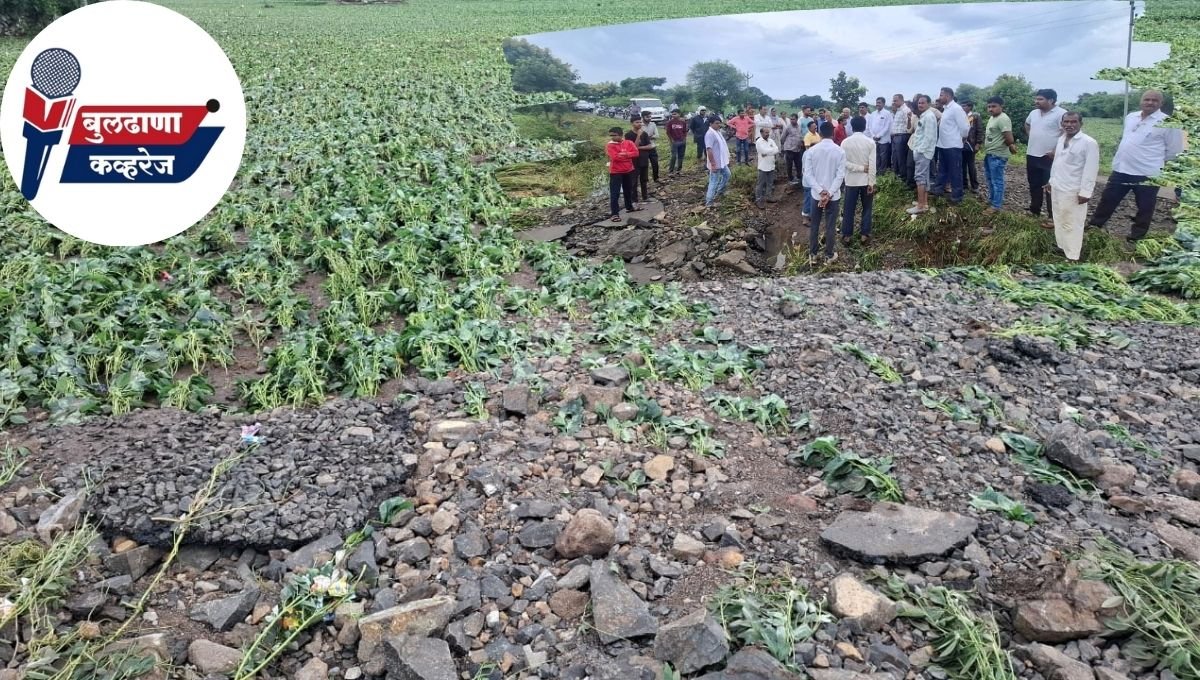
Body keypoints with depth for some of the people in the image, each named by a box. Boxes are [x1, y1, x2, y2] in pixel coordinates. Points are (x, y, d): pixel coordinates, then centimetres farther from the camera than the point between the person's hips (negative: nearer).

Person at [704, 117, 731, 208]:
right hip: (716, 163, -10)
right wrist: (713, 164, -30)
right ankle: (708, 202, 5)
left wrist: (726, 159, 24)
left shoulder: (717, 132, 9)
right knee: (714, 182, -3)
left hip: (722, 161, 10)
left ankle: (719, 192, 39)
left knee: (726, 175, 26)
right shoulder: (710, 134, -23)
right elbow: (709, 150, -28)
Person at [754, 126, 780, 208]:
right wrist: (773, 150, -9)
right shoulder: (759, 142, -13)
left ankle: (769, 197, 31)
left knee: (770, 183, 17)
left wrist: (767, 152, -17)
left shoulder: (771, 140, 8)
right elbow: (765, 151, -24)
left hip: (771, 166, 7)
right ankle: (758, 200, 6)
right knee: (761, 184, 0)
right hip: (763, 167, -7)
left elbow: (777, 150, -5)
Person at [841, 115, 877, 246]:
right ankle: (865, 235, 13)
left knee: (848, 209, 7)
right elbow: (873, 164, -11)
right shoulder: (870, 142, -8)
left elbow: (844, 162, -12)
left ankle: (846, 236, 10)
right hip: (866, 181, 0)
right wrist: (871, 183, -9)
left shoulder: (845, 142, -6)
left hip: (851, 181, 0)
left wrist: (859, 168, -8)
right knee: (867, 208, 12)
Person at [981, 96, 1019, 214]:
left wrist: (1011, 146, -7)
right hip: (989, 154, 10)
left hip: (997, 155, -10)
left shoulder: (1003, 119, -19)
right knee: (989, 179, 21)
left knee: (997, 181, -5)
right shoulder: (992, 118, 13)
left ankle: (996, 205, -1)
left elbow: (1009, 139, -23)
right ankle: (991, 200, 34)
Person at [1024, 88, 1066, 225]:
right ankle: (1034, 210, 31)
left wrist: (1056, 151, -21)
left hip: (1049, 157, -7)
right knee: (1034, 186, 17)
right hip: (1032, 155, 7)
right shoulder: (1034, 113, 10)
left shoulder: (1061, 114, -14)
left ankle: (1053, 217, 1)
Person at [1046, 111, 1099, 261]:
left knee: (1072, 223, -3)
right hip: (1057, 187, 8)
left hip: (1073, 191, -7)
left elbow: (1091, 169, -17)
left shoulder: (1089, 143, -15)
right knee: (1059, 219, 18)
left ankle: (1072, 256, 2)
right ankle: (1062, 246, 33)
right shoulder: (1060, 140, 7)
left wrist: (1085, 192, -20)